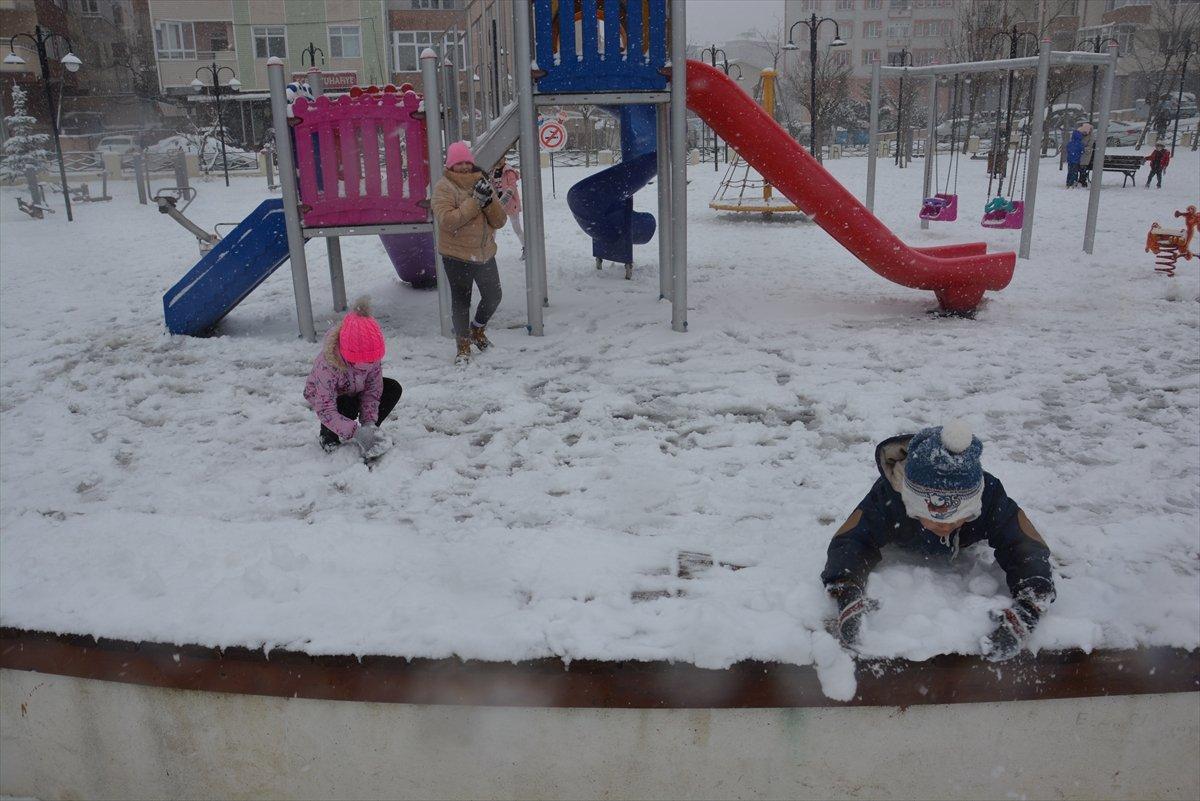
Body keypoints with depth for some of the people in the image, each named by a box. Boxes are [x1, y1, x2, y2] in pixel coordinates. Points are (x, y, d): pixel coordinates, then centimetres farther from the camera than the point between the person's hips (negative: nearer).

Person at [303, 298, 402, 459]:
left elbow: (372, 391, -17)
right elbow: (325, 410, -41)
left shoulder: (372, 356, -26)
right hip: (322, 396, -5)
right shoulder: (327, 365, -41)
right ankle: (328, 436, -6)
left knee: (394, 388, -14)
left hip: (353, 391, 5)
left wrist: (369, 423, -28)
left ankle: (370, 431, -1)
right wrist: (356, 432, -47)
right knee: (348, 406, -38)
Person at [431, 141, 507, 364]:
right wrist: (475, 202, -25)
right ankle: (463, 346, 19)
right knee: (461, 301, 2)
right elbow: (446, 221, -23)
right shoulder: (444, 187, -9)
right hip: (457, 256, -5)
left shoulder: (482, 184, 7)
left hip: (485, 253, 5)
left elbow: (499, 221, 2)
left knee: (493, 296, 15)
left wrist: (489, 201, -16)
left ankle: (477, 330, 40)